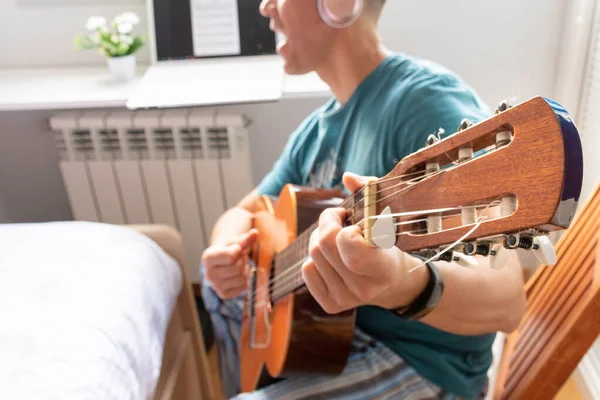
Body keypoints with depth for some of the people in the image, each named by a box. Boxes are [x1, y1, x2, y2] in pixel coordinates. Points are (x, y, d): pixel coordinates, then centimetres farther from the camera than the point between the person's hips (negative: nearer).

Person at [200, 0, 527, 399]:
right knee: (219, 279, 19)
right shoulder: (316, 129, 2)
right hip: (334, 326, 8)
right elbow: (244, 212, 9)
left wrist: (408, 287, -53)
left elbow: (506, 298, -32)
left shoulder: (428, 100, -25)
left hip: (421, 360, -7)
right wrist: (226, 252, -14)